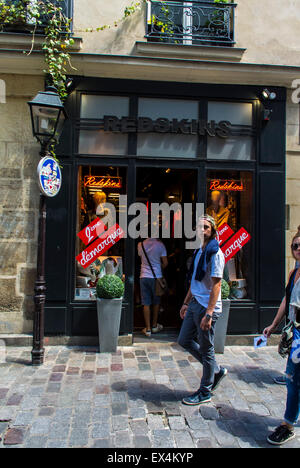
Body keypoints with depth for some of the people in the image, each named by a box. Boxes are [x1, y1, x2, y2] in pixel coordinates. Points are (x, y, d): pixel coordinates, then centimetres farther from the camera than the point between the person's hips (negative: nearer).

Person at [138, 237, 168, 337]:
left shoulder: (140, 245, -2)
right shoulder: (160, 245, -8)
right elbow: (165, 263, -5)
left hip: (144, 277, 1)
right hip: (156, 277, -1)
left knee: (146, 304, 4)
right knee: (156, 302, 15)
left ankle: (148, 329, 7)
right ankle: (154, 326, 27)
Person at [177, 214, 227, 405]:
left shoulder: (215, 253, -14)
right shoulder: (199, 252, 12)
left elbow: (216, 285, -19)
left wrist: (208, 313, -23)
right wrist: (186, 302, 21)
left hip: (207, 307, -9)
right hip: (195, 304, 9)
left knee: (206, 349, 4)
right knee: (185, 341, 16)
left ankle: (205, 393, 22)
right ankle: (217, 370, 32)